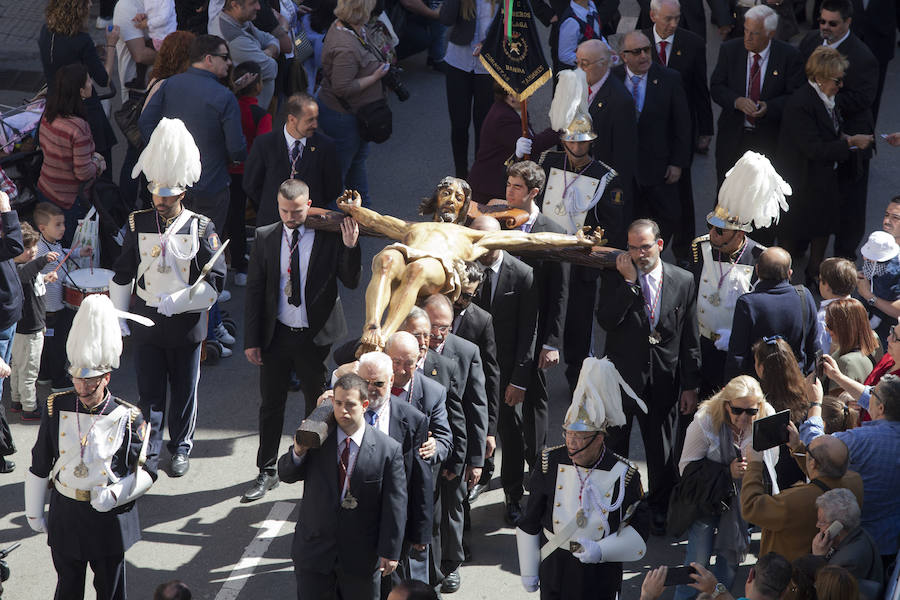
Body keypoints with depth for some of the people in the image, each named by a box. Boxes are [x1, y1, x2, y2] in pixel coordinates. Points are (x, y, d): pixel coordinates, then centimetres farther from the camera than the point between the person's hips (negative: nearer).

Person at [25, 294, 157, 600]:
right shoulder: (57, 408, -7)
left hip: (110, 516, -2)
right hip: (66, 515, 2)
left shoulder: (128, 418, -13)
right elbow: (39, 466, 3)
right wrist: (34, 512, 8)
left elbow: (147, 471, -6)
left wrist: (115, 494, -21)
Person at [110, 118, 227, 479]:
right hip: (146, 323, 1)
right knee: (149, 391, 6)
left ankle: (181, 448, 28)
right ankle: (150, 448, 20)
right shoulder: (139, 224, -1)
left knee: (183, 390, 11)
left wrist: (177, 301, -21)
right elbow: (122, 275, 8)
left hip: (186, 325, -1)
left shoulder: (201, 229, -8)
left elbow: (214, 282, -10)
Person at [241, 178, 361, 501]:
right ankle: (267, 472, 26)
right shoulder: (265, 238, -2)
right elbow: (254, 290, 2)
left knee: (317, 405, 11)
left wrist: (350, 247, -25)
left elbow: (352, 282, -8)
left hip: (316, 337, -2)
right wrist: (251, 340, -1)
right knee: (271, 404, 12)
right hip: (276, 335, 2)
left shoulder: (329, 236, -9)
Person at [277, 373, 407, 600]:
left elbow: (394, 505, -7)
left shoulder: (388, 449, -11)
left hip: (362, 557, -2)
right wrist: (298, 452, -18)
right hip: (314, 550, 2)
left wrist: (390, 552, -7)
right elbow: (286, 475, 5)